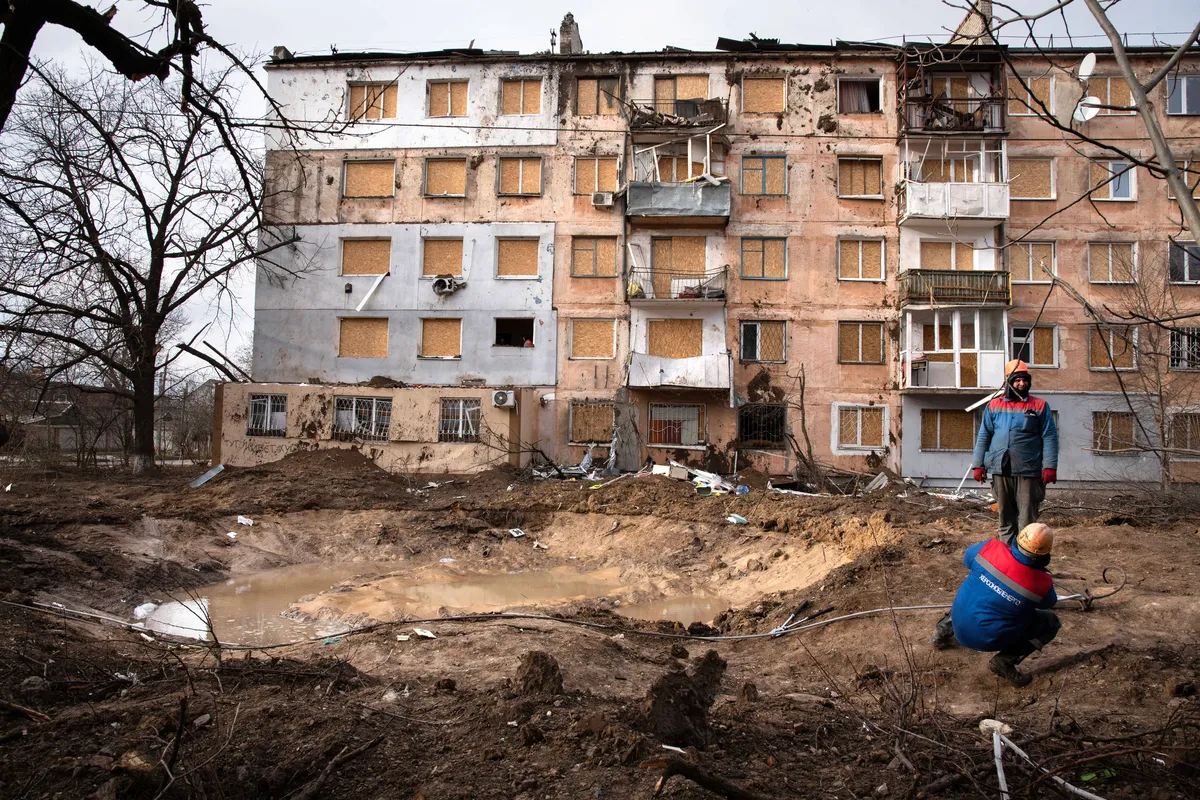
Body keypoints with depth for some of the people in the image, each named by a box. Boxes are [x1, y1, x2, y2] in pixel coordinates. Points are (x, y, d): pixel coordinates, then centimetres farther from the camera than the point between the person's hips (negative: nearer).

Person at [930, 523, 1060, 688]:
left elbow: (968, 557, 8)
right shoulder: (1042, 584, -20)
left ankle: (943, 632, 32)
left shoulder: (990, 548, -16)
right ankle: (1005, 661, -1)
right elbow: (1048, 603, 5)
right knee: (1051, 623, 9)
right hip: (989, 640, -4)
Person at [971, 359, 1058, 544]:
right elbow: (983, 437, 11)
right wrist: (978, 464, 5)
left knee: (1027, 520, 0)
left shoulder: (1040, 406, 4)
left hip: (1028, 472, -3)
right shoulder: (994, 406, 10)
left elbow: (1049, 438, 0)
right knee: (1005, 518, 13)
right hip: (1000, 470, 3)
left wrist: (1050, 466, -9)